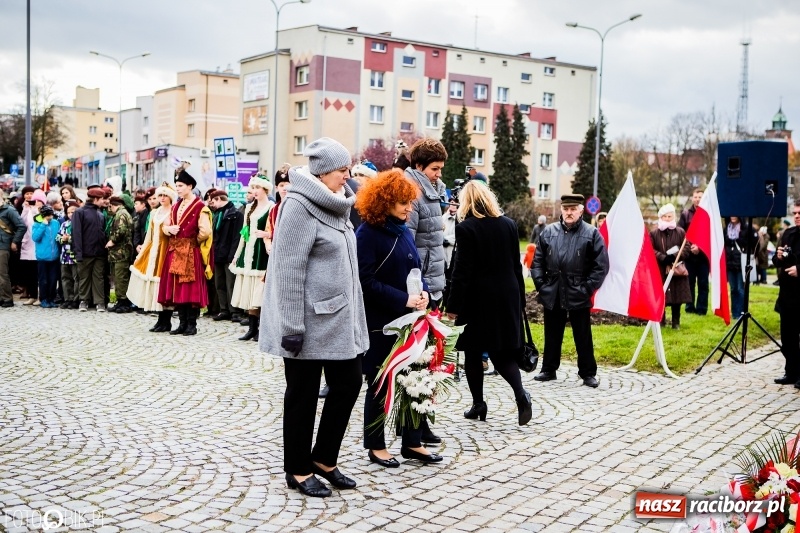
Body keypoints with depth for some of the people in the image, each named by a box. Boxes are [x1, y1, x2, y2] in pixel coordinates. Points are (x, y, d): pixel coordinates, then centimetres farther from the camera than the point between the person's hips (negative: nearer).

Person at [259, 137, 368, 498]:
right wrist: (292, 326, -20)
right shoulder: (300, 206, -15)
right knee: (303, 395, 4)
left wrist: (353, 315, 19)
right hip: (311, 320, -8)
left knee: (348, 384, 10)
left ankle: (324, 459, 25)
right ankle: (298, 470, 18)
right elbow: (288, 270, -19)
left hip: (340, 319, 9)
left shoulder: (335, 205, 12)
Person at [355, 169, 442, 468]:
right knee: (379, 384, 5)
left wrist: (422, 293, -4)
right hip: (378, 323, -7)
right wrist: (403, 300, -21)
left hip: (408, 320, 7)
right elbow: (367, 282, -18)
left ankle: (412, 443, 22)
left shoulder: (404, 232, 11)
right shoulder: (367, 234, -13)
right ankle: (375, 446, 19)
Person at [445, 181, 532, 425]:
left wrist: (453, 306, -10)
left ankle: (478, 404, 13)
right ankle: (520, 393, -12)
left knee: (473, 352, 10)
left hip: (477, 299, -5)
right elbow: (516, 265, 9)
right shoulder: (509, 224, 5)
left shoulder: (467, 228, -12)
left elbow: (462, 271, -14)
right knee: (502, 351, 10)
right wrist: (519, 299, 15)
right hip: (506, 298, 5)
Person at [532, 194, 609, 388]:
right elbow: (538, 260, 9)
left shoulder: (591, 233, -3)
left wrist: (587, 288, -10)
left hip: (578, 296, -3)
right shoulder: (548, 232, 6)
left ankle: (588, 373, 15)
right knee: (552, 335, 13)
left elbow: (601, 266, -5)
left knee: (583, 336, 5)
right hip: (552, 294, 3)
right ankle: (548, 370, 25)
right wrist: (541, 284, -1)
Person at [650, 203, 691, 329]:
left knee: (677, 296, 3)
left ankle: (676, 322, 12)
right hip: (660, 271, -1)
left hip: (677, 270, 1)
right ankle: (661, 321, 14)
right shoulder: (654, 233, 3)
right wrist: (663, 258, -17)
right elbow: (651, 250, -4)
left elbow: (686, 249, 0)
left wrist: (674, 256, -16)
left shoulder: (680, 232, 5)